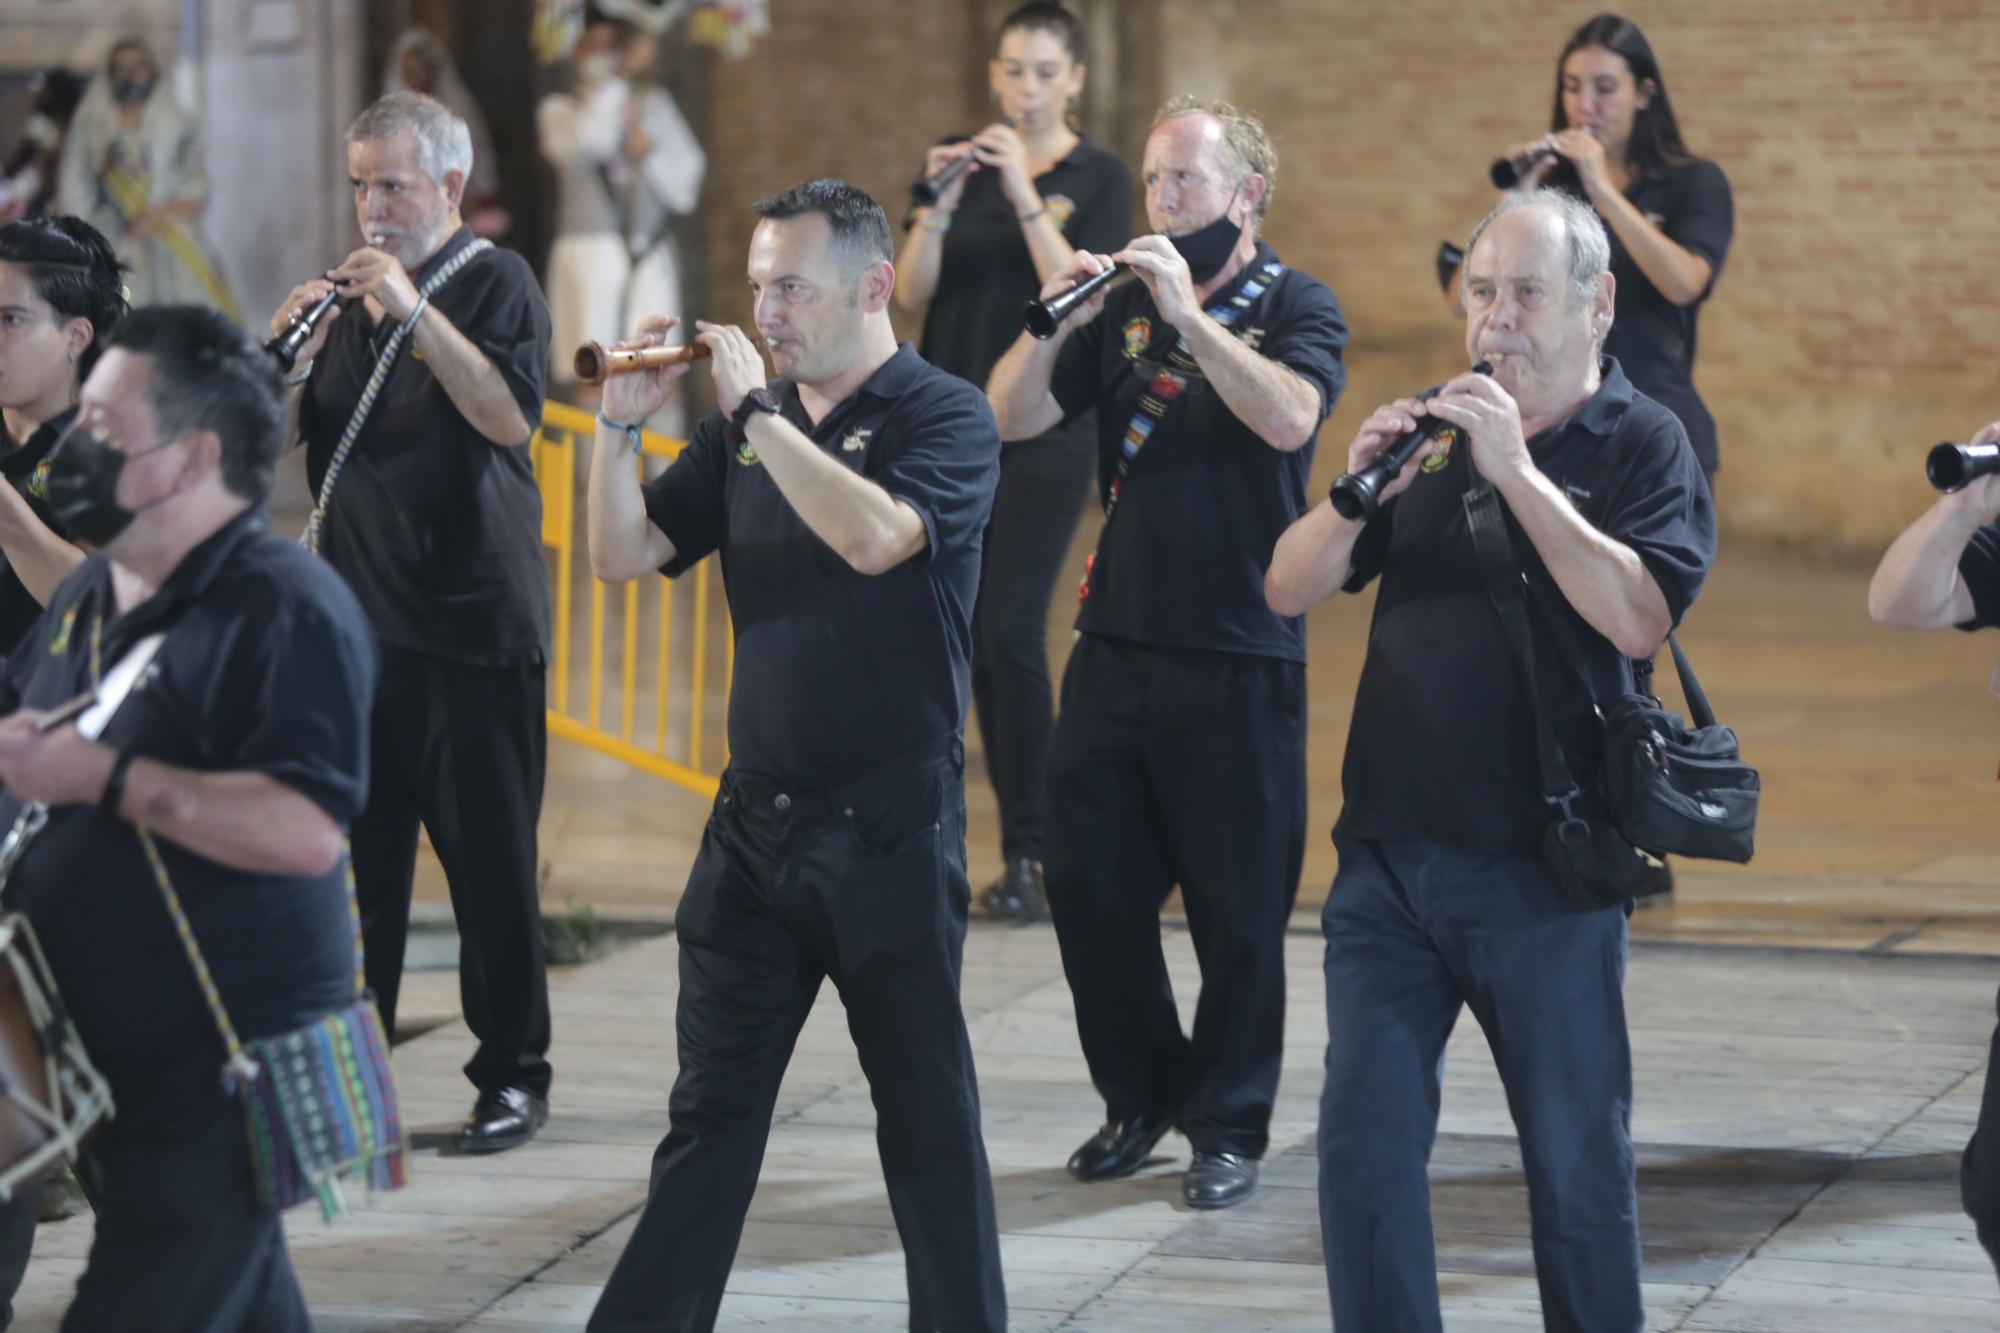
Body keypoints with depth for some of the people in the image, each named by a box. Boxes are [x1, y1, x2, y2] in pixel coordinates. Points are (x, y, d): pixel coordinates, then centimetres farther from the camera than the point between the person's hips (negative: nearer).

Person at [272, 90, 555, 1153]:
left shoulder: (493, 284, -4)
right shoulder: (352, 293, 14)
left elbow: (509, 416, -20)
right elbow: (287, 437, 12)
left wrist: (413, 310, -25)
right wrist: (292, 348, -6)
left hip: (472, 621, -5)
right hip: (358, 616, 6)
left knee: (491, 857, 0)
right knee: (356, 851, 7)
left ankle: (513, 1076, 9)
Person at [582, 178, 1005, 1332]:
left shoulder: (944, 416, -7)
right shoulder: (747, 424, 9)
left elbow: (873, 536, -26)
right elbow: (625, 555, 9)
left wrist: (756, 410, -21)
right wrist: (623, 423, -6)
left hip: (889, 830, -5)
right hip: (756, 818, 5)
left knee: (927, 1109, 3)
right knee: (712, 1106, 10)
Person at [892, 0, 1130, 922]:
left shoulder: (1099, 179, -1)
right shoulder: (966, 160, 8)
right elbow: (911, 294, 0)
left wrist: (1027, 198, -22)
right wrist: (942, 202, -15)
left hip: (1047, 425, -4)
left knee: (1011, 631, -12)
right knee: (975, 637, 4)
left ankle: (1031, 854, -6)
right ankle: (1030, 835, 14)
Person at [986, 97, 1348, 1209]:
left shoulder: (1296, 306, -2)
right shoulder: (1126, 305, 10)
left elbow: (1289, 416, -23)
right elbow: (1012, 417, 2)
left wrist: (1187, 313, -27)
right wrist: (1054, 320, -14)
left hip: (1242, 659, -4)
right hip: (1118, 646, 5)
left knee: (1240, 909, 2)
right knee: (1090, 887, 8)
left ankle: (1232, 1128, 15)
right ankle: (1143, 1098, 25)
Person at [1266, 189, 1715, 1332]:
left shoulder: (1644, 444, -2)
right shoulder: (1436, 431, 11)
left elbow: (1638, 619, -20)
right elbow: (1289, 590, 5)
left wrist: (1516, 470, -22)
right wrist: (1362, 488, -13)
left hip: (1543, 871, -4)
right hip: (1388, 856, 4)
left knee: (1579, 1168, 5)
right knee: (1364, 1146, 0)